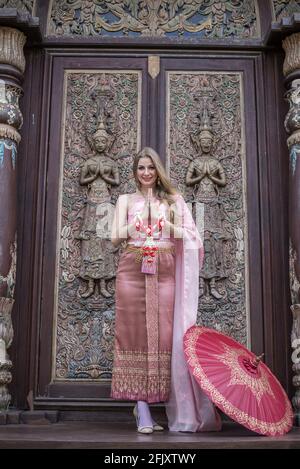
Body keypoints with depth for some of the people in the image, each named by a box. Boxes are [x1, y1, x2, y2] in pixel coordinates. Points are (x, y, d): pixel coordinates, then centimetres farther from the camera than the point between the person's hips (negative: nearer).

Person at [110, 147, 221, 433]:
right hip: (132, 270, 0)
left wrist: (164, 224, -5)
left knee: (163, 334, -5)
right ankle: (143, 411, -6)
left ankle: (144, 406, 6)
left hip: (165, 272, 0)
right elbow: (116, 237, 6)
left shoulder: (173, 200, 16)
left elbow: (190, 236, 7)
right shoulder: (126, 200, 17)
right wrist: (141, 219, 0)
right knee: (135, 332, -7)